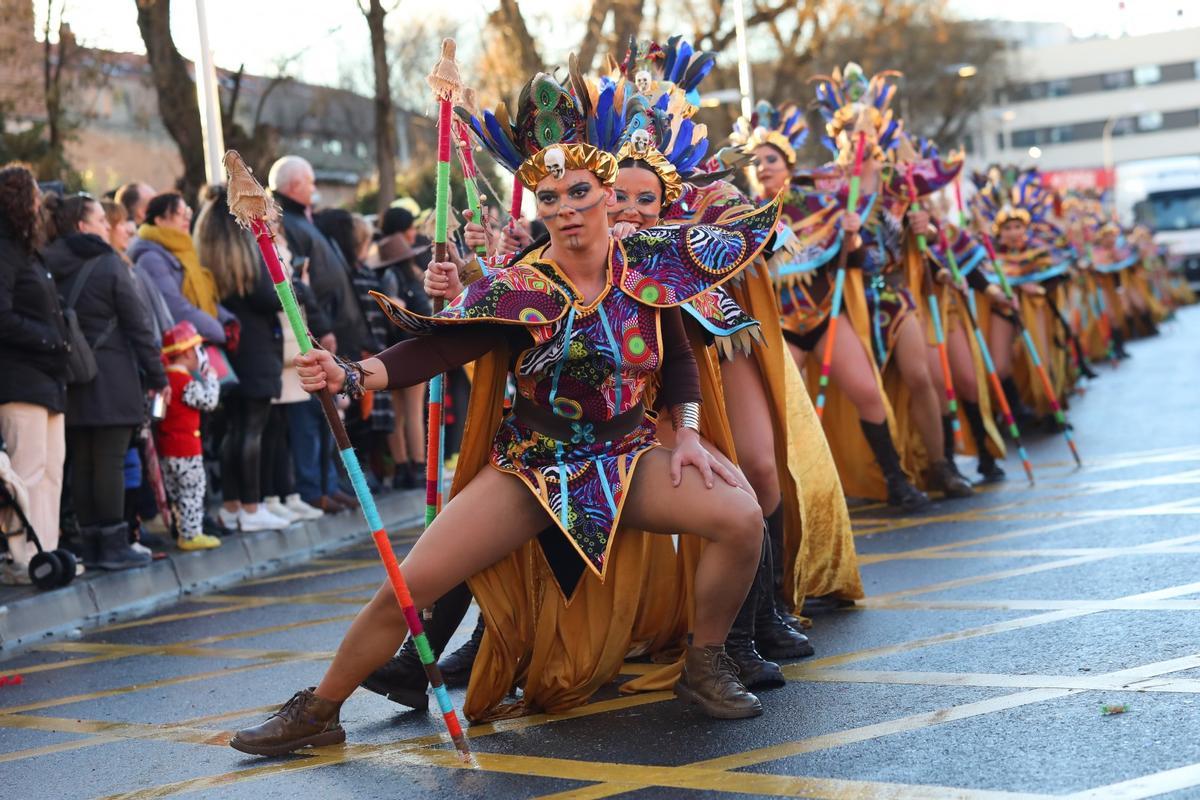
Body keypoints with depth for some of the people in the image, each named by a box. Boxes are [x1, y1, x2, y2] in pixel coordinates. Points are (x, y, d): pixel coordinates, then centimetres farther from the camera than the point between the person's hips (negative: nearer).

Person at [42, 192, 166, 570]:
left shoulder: (48, 268, 5)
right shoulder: (109, 265, -8)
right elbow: (138, 326, -7)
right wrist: (157, 376, -1)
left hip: (70, 380, 5)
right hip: (112, 379, -5)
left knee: (81, 464, 9)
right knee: (109, 463, -2)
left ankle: (90, 544, 14)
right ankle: (113, 545, 1)